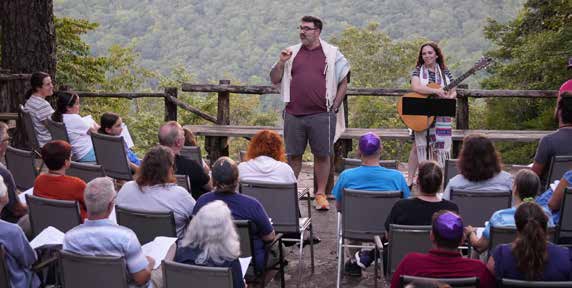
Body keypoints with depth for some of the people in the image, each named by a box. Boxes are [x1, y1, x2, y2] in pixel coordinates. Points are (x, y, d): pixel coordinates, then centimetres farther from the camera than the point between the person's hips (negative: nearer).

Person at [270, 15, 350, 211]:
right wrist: (281, 62, -5)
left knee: (322, 155, 3)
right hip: (294, 114, 2)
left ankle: (321, 194, 12)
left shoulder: (332, 54, 4)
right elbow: (274, 80, 12)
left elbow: (344, 82, 6)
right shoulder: (291, 53, 11)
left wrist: (335, 107, 0)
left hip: (321, 115, -2)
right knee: (293, 155, 7)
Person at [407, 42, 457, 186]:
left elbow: (453, 92, 11)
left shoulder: (445, 72, 9)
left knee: (438, 147, 4)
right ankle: (410, 179, 3)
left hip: (441, 115, 3)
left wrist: (450, 97, -14)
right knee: (418, 145, -4)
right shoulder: (418, 71, 0)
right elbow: (415, 87, -20)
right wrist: (436, 91, -27)